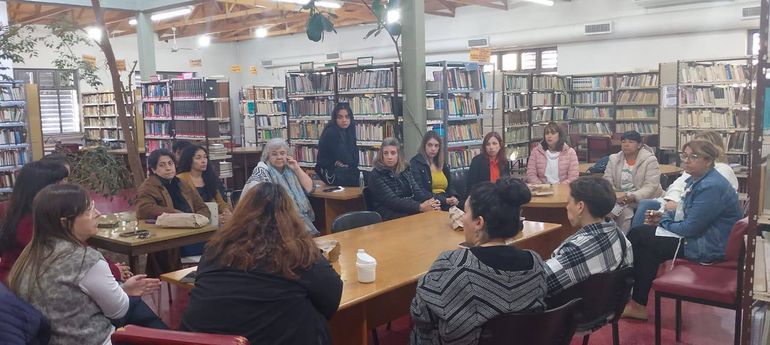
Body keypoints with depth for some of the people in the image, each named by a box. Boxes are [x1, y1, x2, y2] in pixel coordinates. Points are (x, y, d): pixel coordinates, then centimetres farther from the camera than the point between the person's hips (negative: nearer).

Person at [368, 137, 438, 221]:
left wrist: (431, 201, -18)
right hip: (390, 216, -6)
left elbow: (417, 191, 5)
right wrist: (420, 207, -24)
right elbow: (392, 201, -14)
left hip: (411, 210, 6)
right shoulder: (376, 175, -4)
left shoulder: (405, 170, 16)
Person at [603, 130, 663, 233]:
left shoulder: (650, 160, -4)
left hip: (644, 199, -3)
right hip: (620, 199, 3)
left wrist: (632, 197, -29)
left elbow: (650, 187, -13)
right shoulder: (613, 159, 9)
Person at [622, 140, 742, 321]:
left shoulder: (712, 187, -24)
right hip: (697, 234, 10)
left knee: (639, 237, -9)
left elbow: (689, 228, -24)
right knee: (639, 235, 3)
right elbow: (686, 213, 21)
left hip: (709, 247, -10)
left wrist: (664, 222, -7)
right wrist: (664, 215, 3)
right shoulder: (696, 180, 8)